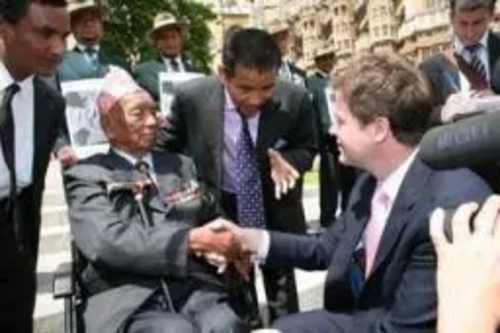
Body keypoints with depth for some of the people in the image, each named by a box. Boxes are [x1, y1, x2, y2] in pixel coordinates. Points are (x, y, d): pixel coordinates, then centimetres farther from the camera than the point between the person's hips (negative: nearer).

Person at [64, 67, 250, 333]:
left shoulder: (181, 165, 23)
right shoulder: (87, 176, 7)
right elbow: (108, 242, -8)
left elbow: (210, 220, 21)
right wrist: (191, 240, -17)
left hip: (194, 286, 4)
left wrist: (225, 243, -3)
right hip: (128, 300, -3)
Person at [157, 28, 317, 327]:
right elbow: (166, 147, -3)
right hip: (221, 208, 0)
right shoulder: (192, 98, -20)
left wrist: (287, 161, -24)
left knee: (284, 300, 17)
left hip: (276, 208, 1)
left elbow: (307, 148, -2)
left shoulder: (295, 99, -20)